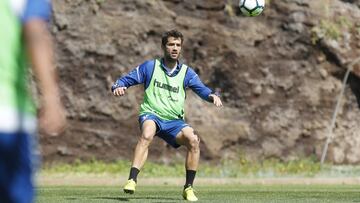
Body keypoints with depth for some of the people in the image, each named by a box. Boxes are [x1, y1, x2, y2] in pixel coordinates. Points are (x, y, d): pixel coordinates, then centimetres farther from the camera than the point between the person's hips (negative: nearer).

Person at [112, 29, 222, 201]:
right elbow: (126, 80, 5)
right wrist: (118, 87, -19)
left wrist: (212, 95, -27)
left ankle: (188, 188, -10)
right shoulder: (150, 66, 6)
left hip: (174, 121, 3)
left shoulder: (186, 72, 10)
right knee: (147, 134, -37)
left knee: (193, 140, -24)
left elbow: (201, 89, -4)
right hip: (151, 115, -3)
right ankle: (132, 180, -44)